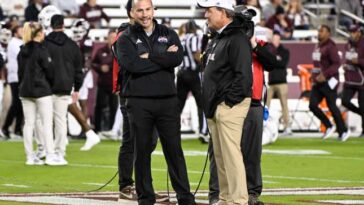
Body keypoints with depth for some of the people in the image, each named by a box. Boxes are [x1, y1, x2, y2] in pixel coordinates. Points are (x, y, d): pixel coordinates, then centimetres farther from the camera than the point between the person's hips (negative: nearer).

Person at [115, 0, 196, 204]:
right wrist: (164, 58, -9)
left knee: (174, 149, 3)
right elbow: (132, 65, -15)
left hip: (168, 101, 2)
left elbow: (178, 58, -8)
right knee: (142, 151, 4)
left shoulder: (169, 34, 11)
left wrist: (149, 56, -12)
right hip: (139, 102, -1)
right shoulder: (126, 39, 4)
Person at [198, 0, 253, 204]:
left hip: (230, 105, -10)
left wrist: (228, 101, -20)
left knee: (231, 154, -12)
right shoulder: (217, 39, 19)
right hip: (215, 107, 10)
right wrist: (210, 105, 17)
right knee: (220, 156, 12)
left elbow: (243, 76, -20)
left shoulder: (238, 39, -13)